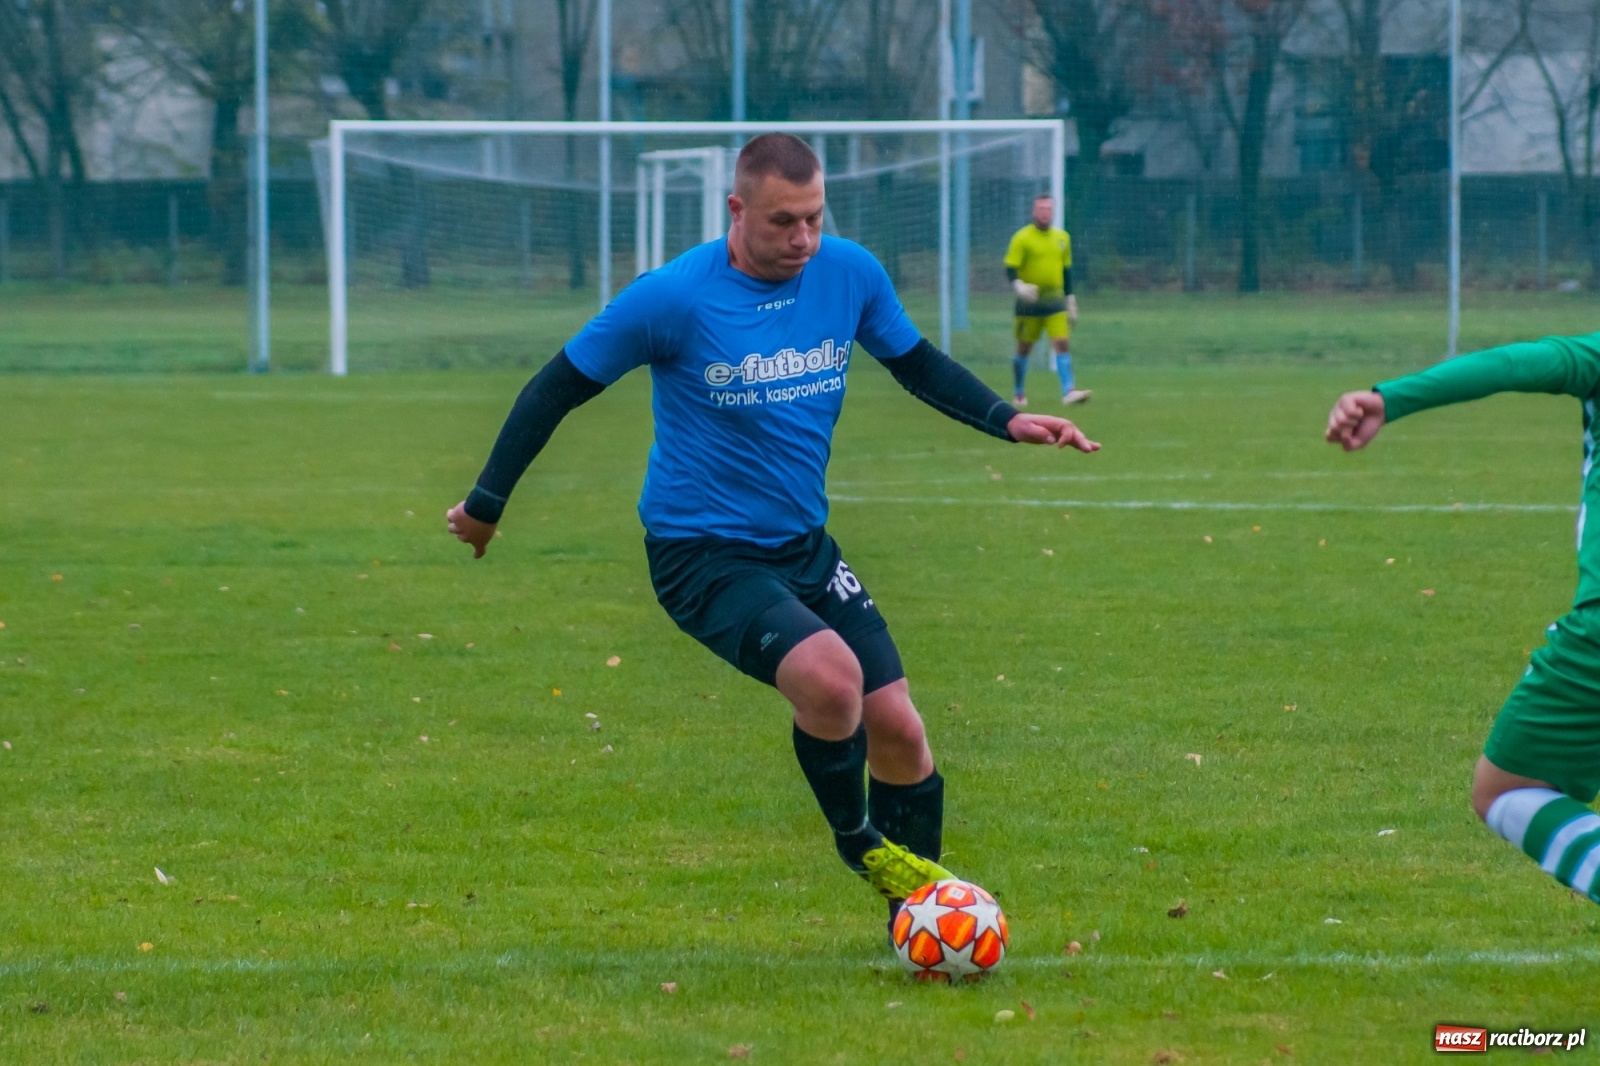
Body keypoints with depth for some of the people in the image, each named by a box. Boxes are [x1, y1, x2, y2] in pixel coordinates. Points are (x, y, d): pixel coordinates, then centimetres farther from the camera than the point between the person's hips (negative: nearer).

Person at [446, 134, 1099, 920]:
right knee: (830, 678, -29)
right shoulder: (674, 297, -18)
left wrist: (1008, 421, 0)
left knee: (897, 729, 0)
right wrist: (486, 503, -1)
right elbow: (557, 388, -7)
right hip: (702, 553, -6)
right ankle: (860, 846, -2)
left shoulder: (849, 272, -4)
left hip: (804, 545, 6)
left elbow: (917, 365, 14)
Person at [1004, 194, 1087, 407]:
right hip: (1030, 302, -3)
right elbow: (1010, 268, -11)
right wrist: (1019, 286, -30)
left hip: (1055, 301, 3)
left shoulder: (1062, 237, 10)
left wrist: (1070, 299, 18)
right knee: (1024, 348, 5)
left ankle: (1068, 391, -17)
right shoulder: (1022, 238, -5)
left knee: (1063, 343, -11)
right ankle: (1019, 393, 19)